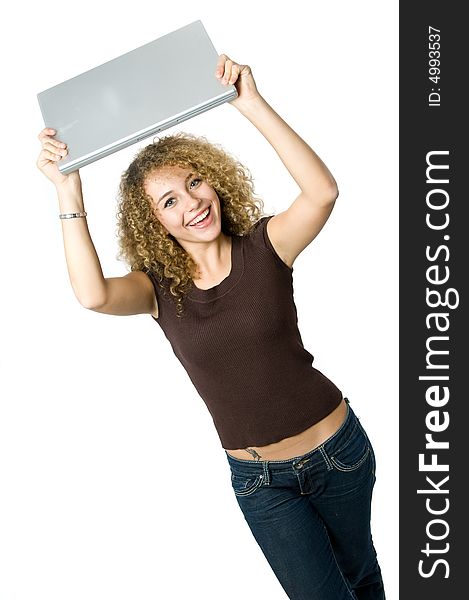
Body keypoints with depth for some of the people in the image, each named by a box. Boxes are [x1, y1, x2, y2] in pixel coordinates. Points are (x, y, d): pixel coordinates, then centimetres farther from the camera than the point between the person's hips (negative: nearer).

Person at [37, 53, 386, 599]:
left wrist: (251, 105, -34)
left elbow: (322, 191, -31)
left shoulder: (263, 248, -11)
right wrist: (69, 192, -30)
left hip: (337, 450, 0)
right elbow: (92, 294, -30)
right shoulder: (159, 286, -8)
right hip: (259, 480, 1)